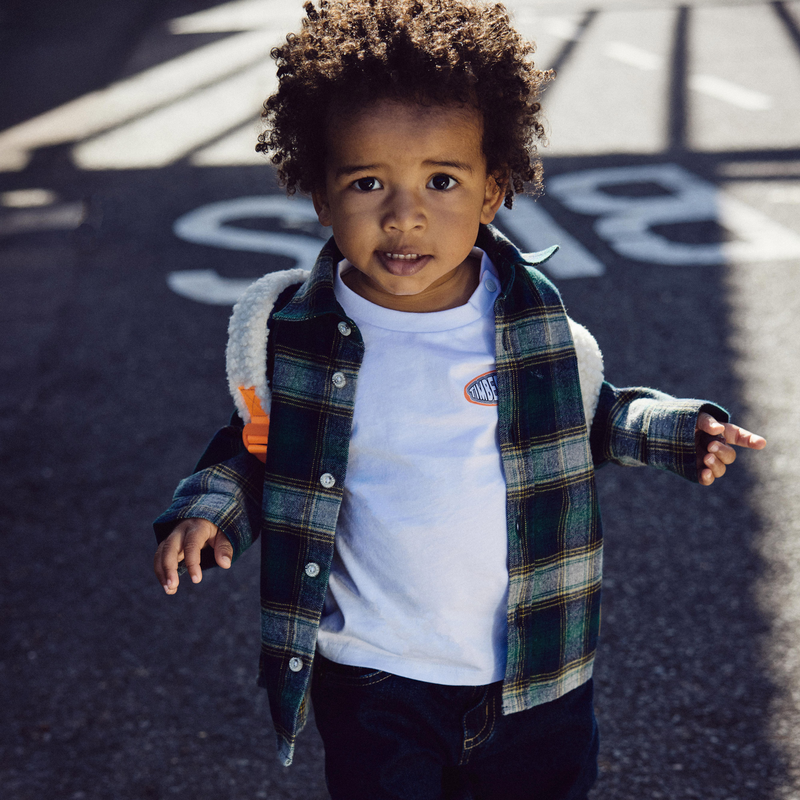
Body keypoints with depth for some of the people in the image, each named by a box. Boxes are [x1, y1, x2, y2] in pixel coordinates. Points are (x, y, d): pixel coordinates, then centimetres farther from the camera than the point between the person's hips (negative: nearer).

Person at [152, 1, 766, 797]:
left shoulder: (538, 322, -10)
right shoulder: (290, 334, -13)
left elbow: (589, 415, 9)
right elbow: (256, 442, 5)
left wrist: (671, 430, -6)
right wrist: (210, 505, -12)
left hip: (536, 672, 2)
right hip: (374, 679, -2)